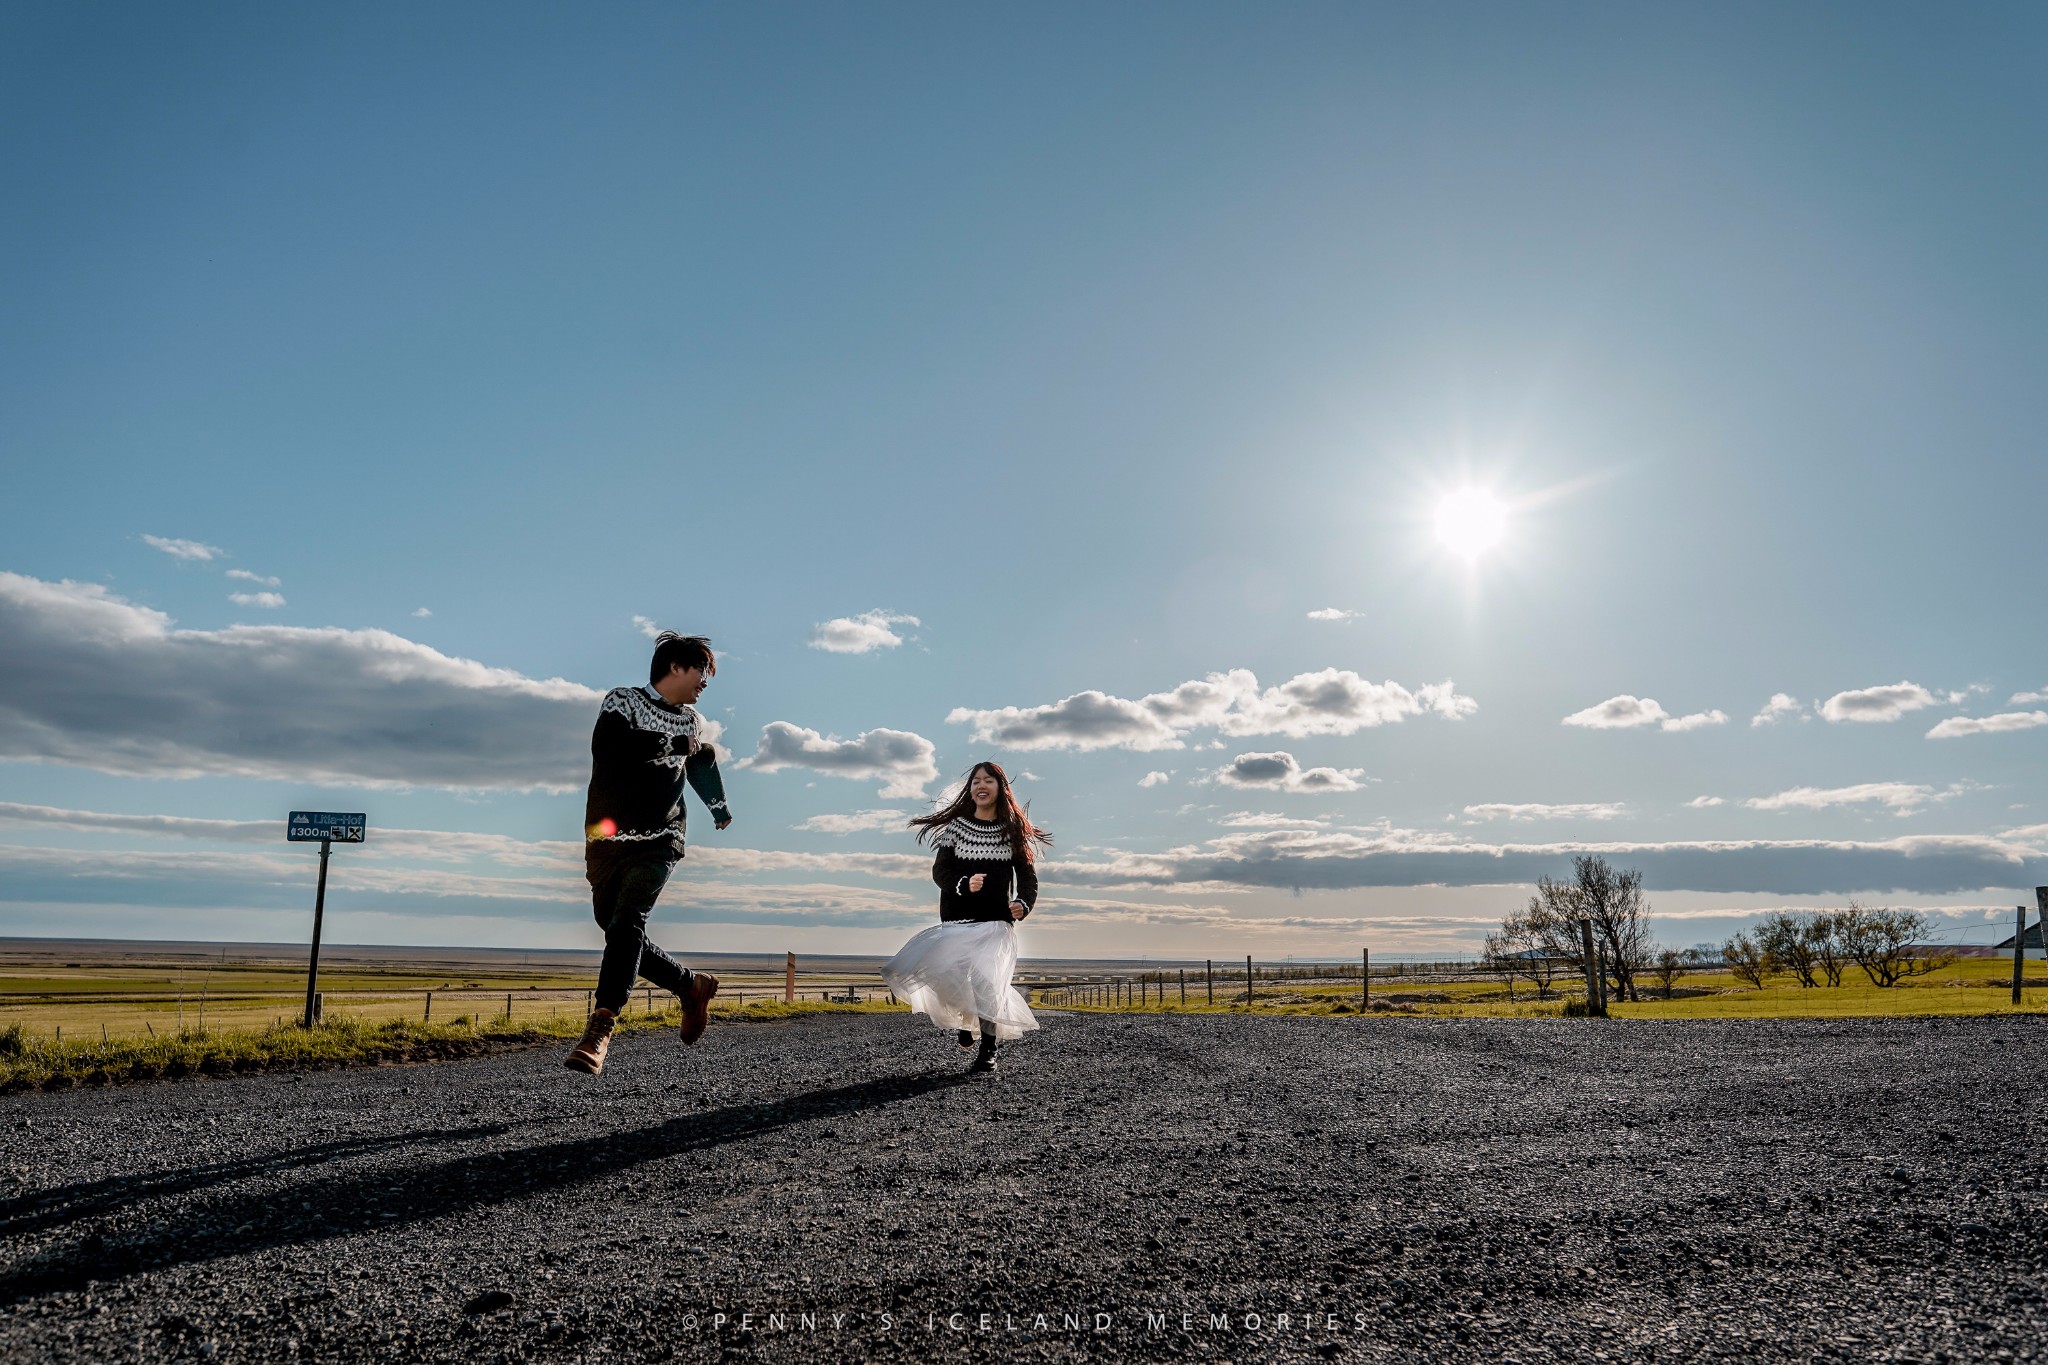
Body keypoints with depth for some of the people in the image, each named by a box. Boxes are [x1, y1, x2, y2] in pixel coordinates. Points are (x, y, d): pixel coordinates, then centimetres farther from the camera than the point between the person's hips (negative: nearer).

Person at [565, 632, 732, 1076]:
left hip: (659, 843, 0)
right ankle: (693, 985, 24)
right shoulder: (622, 701, -1)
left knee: (628, 923, -21)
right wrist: (674, 744, -17)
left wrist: (721, 811, 49)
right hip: (606, 841, 0)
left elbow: (704, 767, 34)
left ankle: (599, 1030, -27)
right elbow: (607, 745, -22)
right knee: (618, 932, 4)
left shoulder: (693, 722, 14)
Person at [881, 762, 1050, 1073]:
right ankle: (966, 1017, 28)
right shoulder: (957, 826, 4)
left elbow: (1027, 876, 4)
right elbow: (940, 871, 2)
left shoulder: (1014, 830, 4)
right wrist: (964, 884, -18)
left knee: (987, 984, -11)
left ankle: (988, 1051, 5)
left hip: (997, 922, -1)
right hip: (957, 920, 1)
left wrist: (1022, 902, -15)